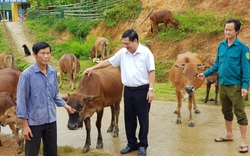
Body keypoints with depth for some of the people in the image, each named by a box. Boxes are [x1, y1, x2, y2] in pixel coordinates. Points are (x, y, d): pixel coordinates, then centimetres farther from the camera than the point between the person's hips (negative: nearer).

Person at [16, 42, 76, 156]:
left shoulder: (53, 72, 0)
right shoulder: (27, 75, -16)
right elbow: (21, 101, -12)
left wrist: (65, 105, 4)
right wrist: (25, 125, -12)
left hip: (51, 120, 5)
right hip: (34, 122, -5)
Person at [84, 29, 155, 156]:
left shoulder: (145, 52, -10)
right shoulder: (122, 52, 4)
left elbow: (151, 71, -10)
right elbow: (109, 61, 13)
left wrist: (151, 89, -14)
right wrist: (93, 68, 12)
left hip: (142, 90, -5)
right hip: (128, 90, 5)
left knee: (143, 118, 5)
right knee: (129, 118, 12)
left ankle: (143, 145, 18)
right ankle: (132, 143, 26)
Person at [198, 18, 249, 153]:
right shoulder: (221, 45, 5)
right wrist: (205, 74, 9)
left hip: (235, 86, -6)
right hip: (222, 85, 6)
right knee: (226, 111, 18)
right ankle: (229, 135, 34)